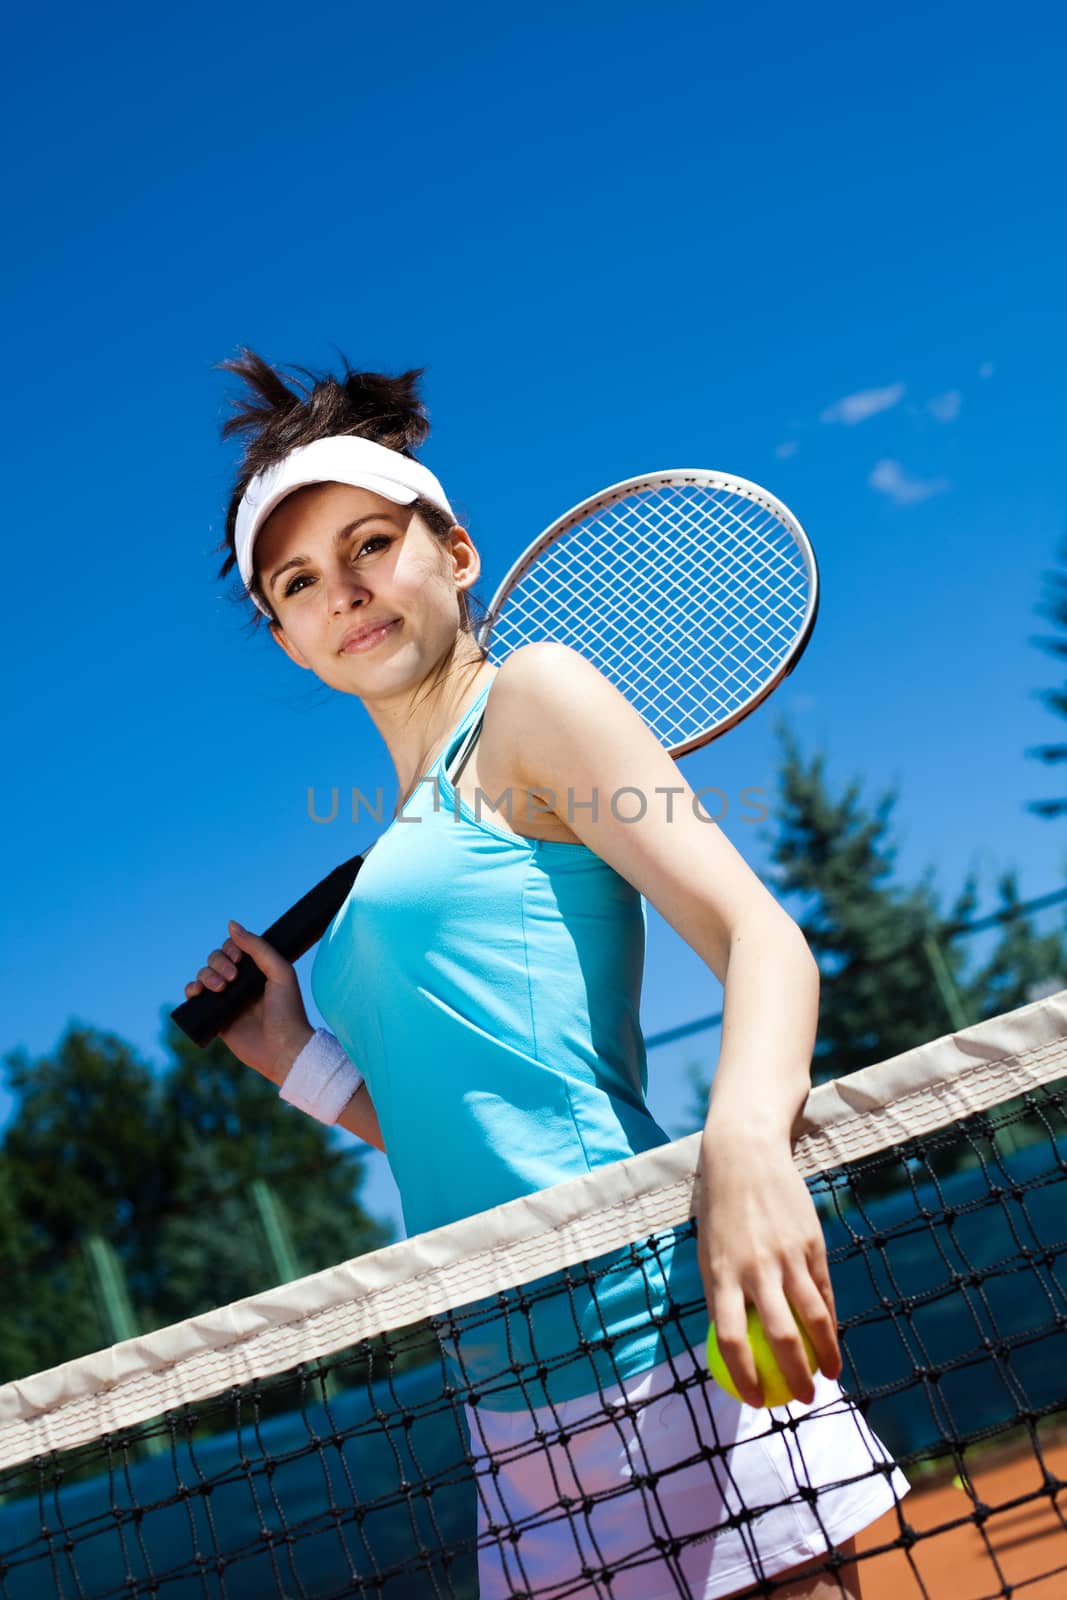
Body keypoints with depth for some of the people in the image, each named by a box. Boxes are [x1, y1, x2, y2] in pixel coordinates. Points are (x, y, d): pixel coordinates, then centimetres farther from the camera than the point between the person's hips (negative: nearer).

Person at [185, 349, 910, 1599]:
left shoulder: (531, 695, -2)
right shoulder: (396, 850, 18)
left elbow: (761, 936, -15)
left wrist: (746, 1143, -33)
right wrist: (296, 1058, 9)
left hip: (650, 1334, -7)